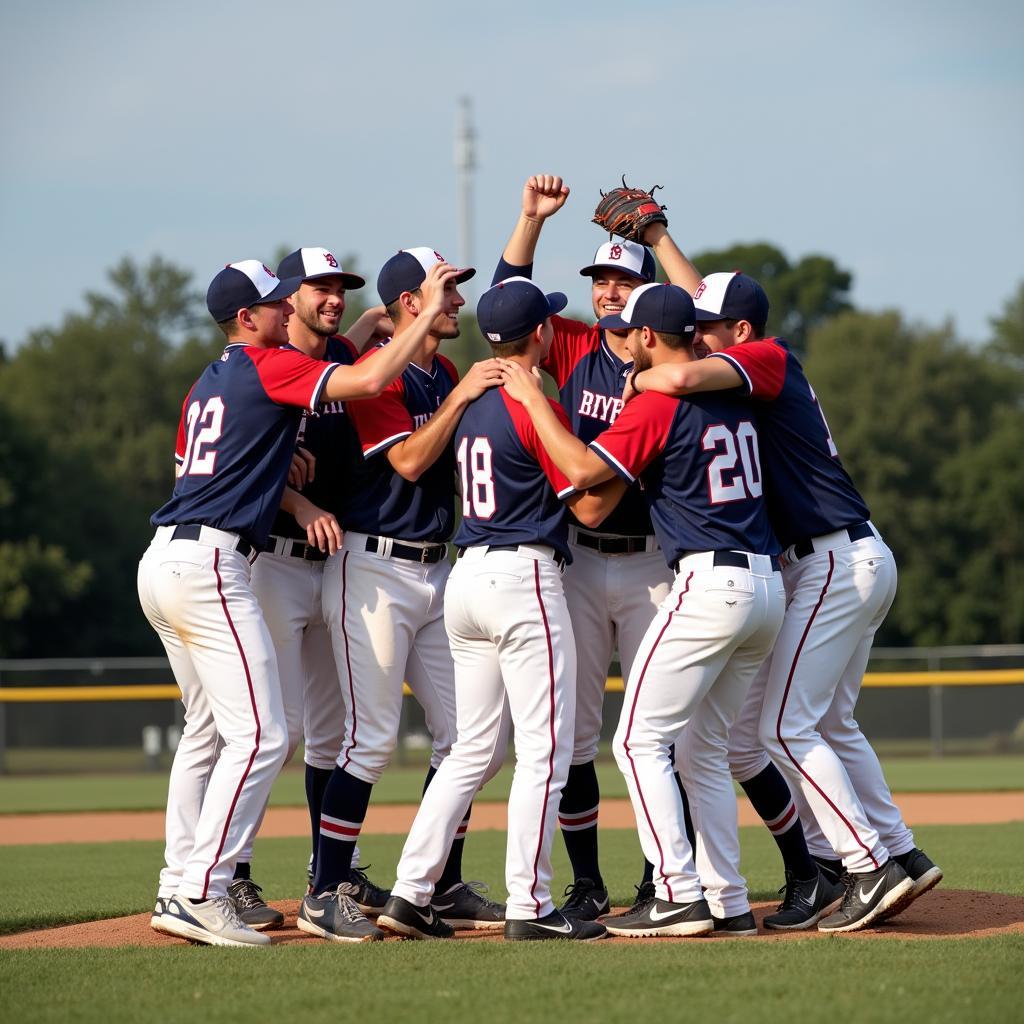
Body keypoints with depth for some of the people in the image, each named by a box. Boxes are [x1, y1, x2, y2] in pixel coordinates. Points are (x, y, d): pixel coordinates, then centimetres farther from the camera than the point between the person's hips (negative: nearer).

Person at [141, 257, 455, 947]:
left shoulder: (208, 383, 21)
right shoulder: (269, 367, -6)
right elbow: (367, 381, -17)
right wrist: (428, 311, -8)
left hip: (162, 565, 10)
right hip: (210, 563, -10)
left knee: (208, 729, 18)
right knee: (260, 735, -12)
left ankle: (179, 887, 18)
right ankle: (200, 895, -17)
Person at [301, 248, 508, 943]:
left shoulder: (450, 375, 14)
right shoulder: (377, 373, -11)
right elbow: (409, 461, -20)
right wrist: (460, 396, -20)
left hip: (436, 572, 8)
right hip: (374, 570, -8)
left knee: (467, 734, 7)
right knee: (373, 738, -10)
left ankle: (444, 887, 16)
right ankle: (326, 896, -5)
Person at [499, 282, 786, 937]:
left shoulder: (659, 404, -10)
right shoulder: (732, 393, 13)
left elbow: (582, 470, -15)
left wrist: (533, 399, -4)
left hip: (710, 583, -8)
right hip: (768, 584, 9)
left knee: (641, 740, -3)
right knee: (703, 753, 16)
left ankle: (680, 895, -11)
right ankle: (729, 902, 11)